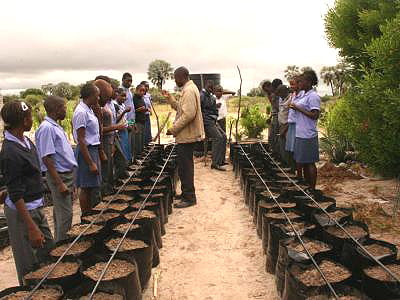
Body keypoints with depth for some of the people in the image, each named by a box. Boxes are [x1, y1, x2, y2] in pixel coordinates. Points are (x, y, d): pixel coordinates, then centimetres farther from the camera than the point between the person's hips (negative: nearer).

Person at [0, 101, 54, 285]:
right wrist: (32, 228, -23)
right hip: (22, 211, -9)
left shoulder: (25, 141, 1)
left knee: (49, 248, 21)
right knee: (29, 264, 7)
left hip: (36, 207, 9)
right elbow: (16, 196, -23)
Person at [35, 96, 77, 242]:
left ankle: (61, 240, 33)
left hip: (67, 173, 10)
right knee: (65, 214, -2)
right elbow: (47, 158, -23)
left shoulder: (55, 126, 10)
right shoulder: (47, 128, -19)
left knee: (61, 212, 19)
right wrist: (59, 183, -23)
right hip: (58, 175, -10)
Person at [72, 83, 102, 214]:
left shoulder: (89, 110, 10)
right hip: (86, 151, -9)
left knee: (91, 187, 18)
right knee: (86, 188, 3)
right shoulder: (81, 112, -19)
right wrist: (91, 163, -21)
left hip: (94, 149, 9)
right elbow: (81, 140, -21)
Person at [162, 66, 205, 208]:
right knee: (186, 166, 19)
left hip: (186, 135, -11)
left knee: (184, 168, -3)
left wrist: (173, 129, -21)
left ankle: (189, 198, 6)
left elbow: (188, 114, -27)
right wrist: (169, 98, 9)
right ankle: (187, 193, 31)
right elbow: (180, 108, 18)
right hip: (187, 134, 11)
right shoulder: (189, 88, 16)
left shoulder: (188, 91, -18)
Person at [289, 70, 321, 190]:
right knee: (303, 162, 15)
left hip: (308, 135, -9)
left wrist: (298, 108, -17)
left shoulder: (313, 96, -12)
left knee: (309, 162, -1)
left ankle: (312, 189, 9)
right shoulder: (304, 95, 16)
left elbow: (315, 115, -19)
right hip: (300, 134, 9)